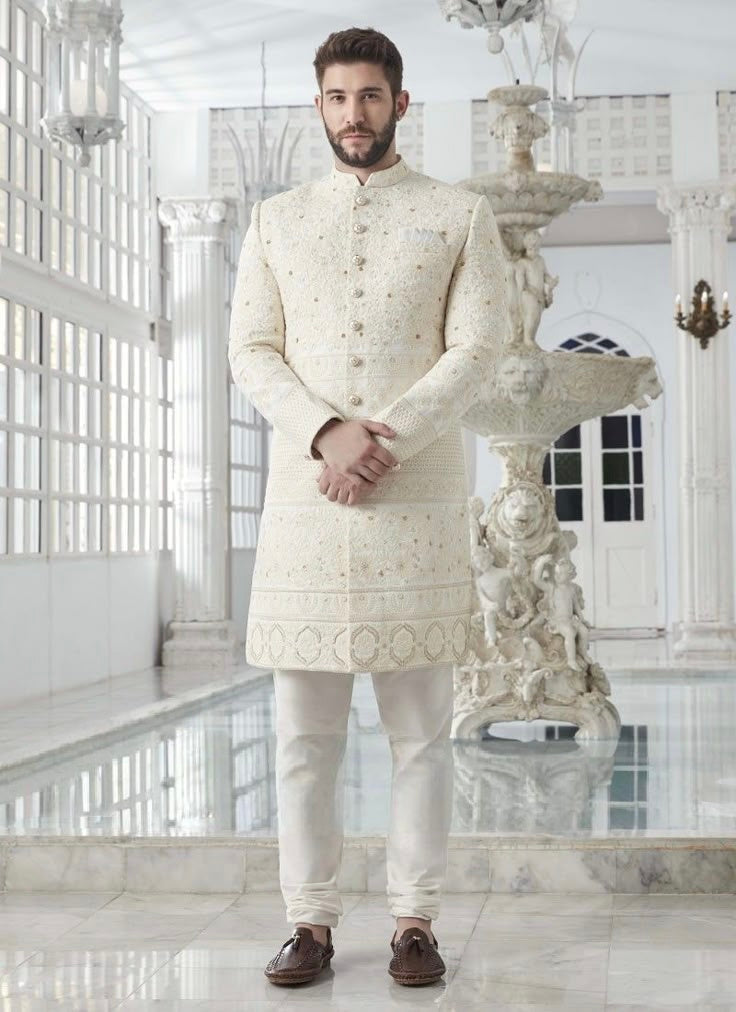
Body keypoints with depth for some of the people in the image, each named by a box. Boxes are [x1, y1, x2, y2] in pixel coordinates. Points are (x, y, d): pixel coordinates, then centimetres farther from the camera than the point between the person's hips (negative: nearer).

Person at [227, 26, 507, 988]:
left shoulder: (460, 214, 8)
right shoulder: (276, 219, 15)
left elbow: (476, 348, -1)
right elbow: (251, 350, 6)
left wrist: (384, 444, -14)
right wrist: (327, 433, -12)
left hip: (418, 500, -2)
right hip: (302, 501, 2)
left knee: (421, 726, 1)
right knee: (304, 730, 2)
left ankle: (415, 922, 10)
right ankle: (311, 921, 11)